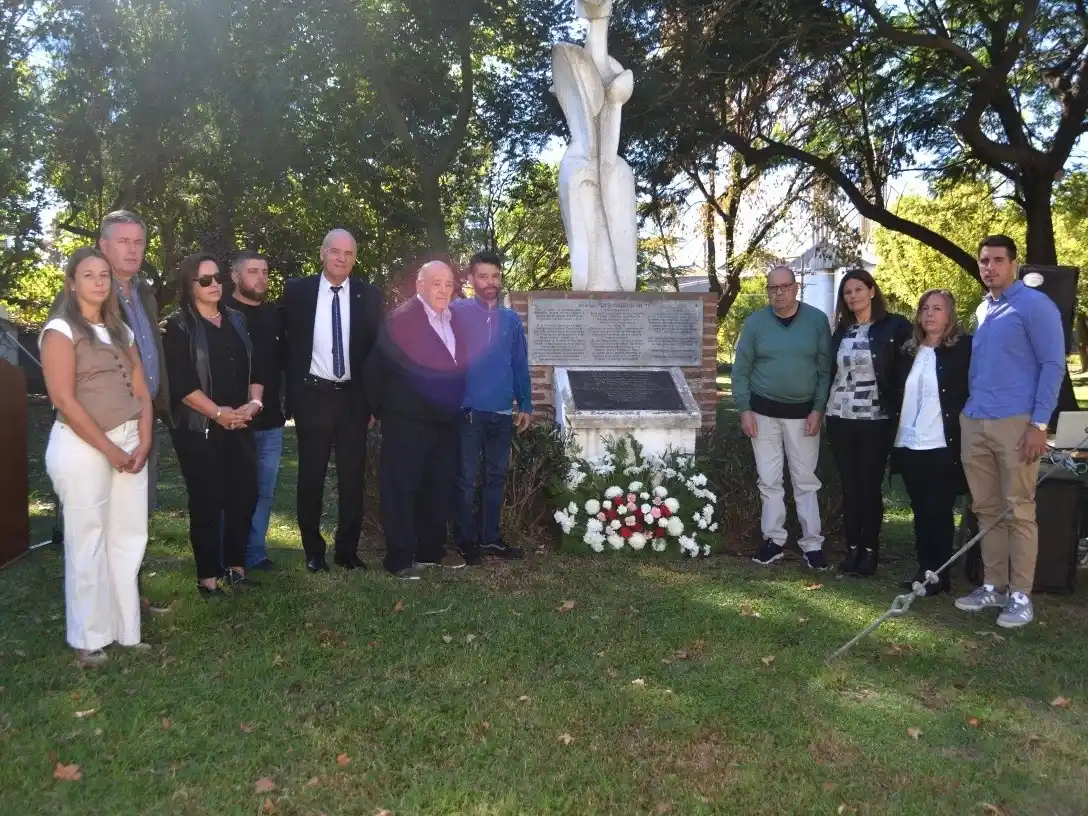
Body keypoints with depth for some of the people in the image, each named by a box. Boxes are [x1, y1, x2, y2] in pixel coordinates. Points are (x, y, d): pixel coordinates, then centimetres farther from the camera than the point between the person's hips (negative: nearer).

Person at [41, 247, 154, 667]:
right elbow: (64, 399, -13)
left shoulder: (121, 330, 15)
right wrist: (109, 449, -14)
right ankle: (88, 638, 15)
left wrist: (143, 443, -5)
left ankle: (126, 629, 18)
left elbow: (142, 392, 10)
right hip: (82, 446, -5)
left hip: (129, 443, 6)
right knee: (88, 542, 2)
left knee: (129, 538, 7)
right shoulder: (61, 330, -4)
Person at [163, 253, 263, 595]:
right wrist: (218, 413, -16)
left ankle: (236, 564, 20)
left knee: (245, 495, 4)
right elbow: (180, 383, -12)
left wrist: (254, 402, -7)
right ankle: (208, 574, 12)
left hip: (239, 425, 5)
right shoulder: (179, 327, -4)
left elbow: (254, 367, 11)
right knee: (207, 501, 1)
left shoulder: (236, 321, 13)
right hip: (198, 428, -5)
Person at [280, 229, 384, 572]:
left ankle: (348, 549, 19)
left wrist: (373, 396, 1)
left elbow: (379, 348, 6)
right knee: (311, 474, 8)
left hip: (354, 396, 1)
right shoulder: (297, 290, 0)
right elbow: (285, 341, 6)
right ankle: (313, 550, 22)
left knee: (353, 475, 6)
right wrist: (291, 393, 2)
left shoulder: (370, 295, 3)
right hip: (313, 395, -1)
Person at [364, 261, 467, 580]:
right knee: (401, 487, 0)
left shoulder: (457, 322, 8)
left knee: (439, 487, 14)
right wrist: (382, 410, -6)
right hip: (407, 420, -7)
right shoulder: (400, 320, -12)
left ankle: (431, 549, 26)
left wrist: (455, 408, 11)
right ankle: (400, 557, 7)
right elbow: (376, 367, -11)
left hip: (445, 421, 7)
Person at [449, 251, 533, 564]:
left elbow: (520, 365, 12)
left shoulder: (512, 318, 8)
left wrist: (526, 405, 10)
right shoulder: (457, 311, -4)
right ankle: (466, 540, 14)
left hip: (503, 413, 4)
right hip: (469, 411, -4)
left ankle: (490, 538, 23)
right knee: (466, 479, 3)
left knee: (495, 478, 12)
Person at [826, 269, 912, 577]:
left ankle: (870, 549, 13)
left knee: (870, 485, 1)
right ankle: (852, 547, 16)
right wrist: (824, 407, 12)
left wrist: (898, 408, -9)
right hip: (840, 419, 4)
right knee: (849, 485, 8)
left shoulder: (894, 326, -3)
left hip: (875, 420, -4)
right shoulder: (841, 331, 11)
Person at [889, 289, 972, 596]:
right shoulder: (909, 350, 12)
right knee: (920, 510, 11)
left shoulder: (964, 347, -4)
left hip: (943, 446, -5)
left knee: (939, 511, 0)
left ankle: (939, 574, 10)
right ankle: (924, 569, 19)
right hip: (909, 445, 5)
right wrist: (896, 436, 12)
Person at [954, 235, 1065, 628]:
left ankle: (1020, 595, 6)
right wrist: (971, 407, 14)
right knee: (987, 510, 10)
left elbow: (1053, 365, -9)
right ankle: (994, 586, 19)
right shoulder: (981, 310, 16)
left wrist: (1039, 423, -14)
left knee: (1018, 511, -2)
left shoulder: (1035, 304, -5)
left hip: (1016, 422, -7)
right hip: (974, 423, 7)